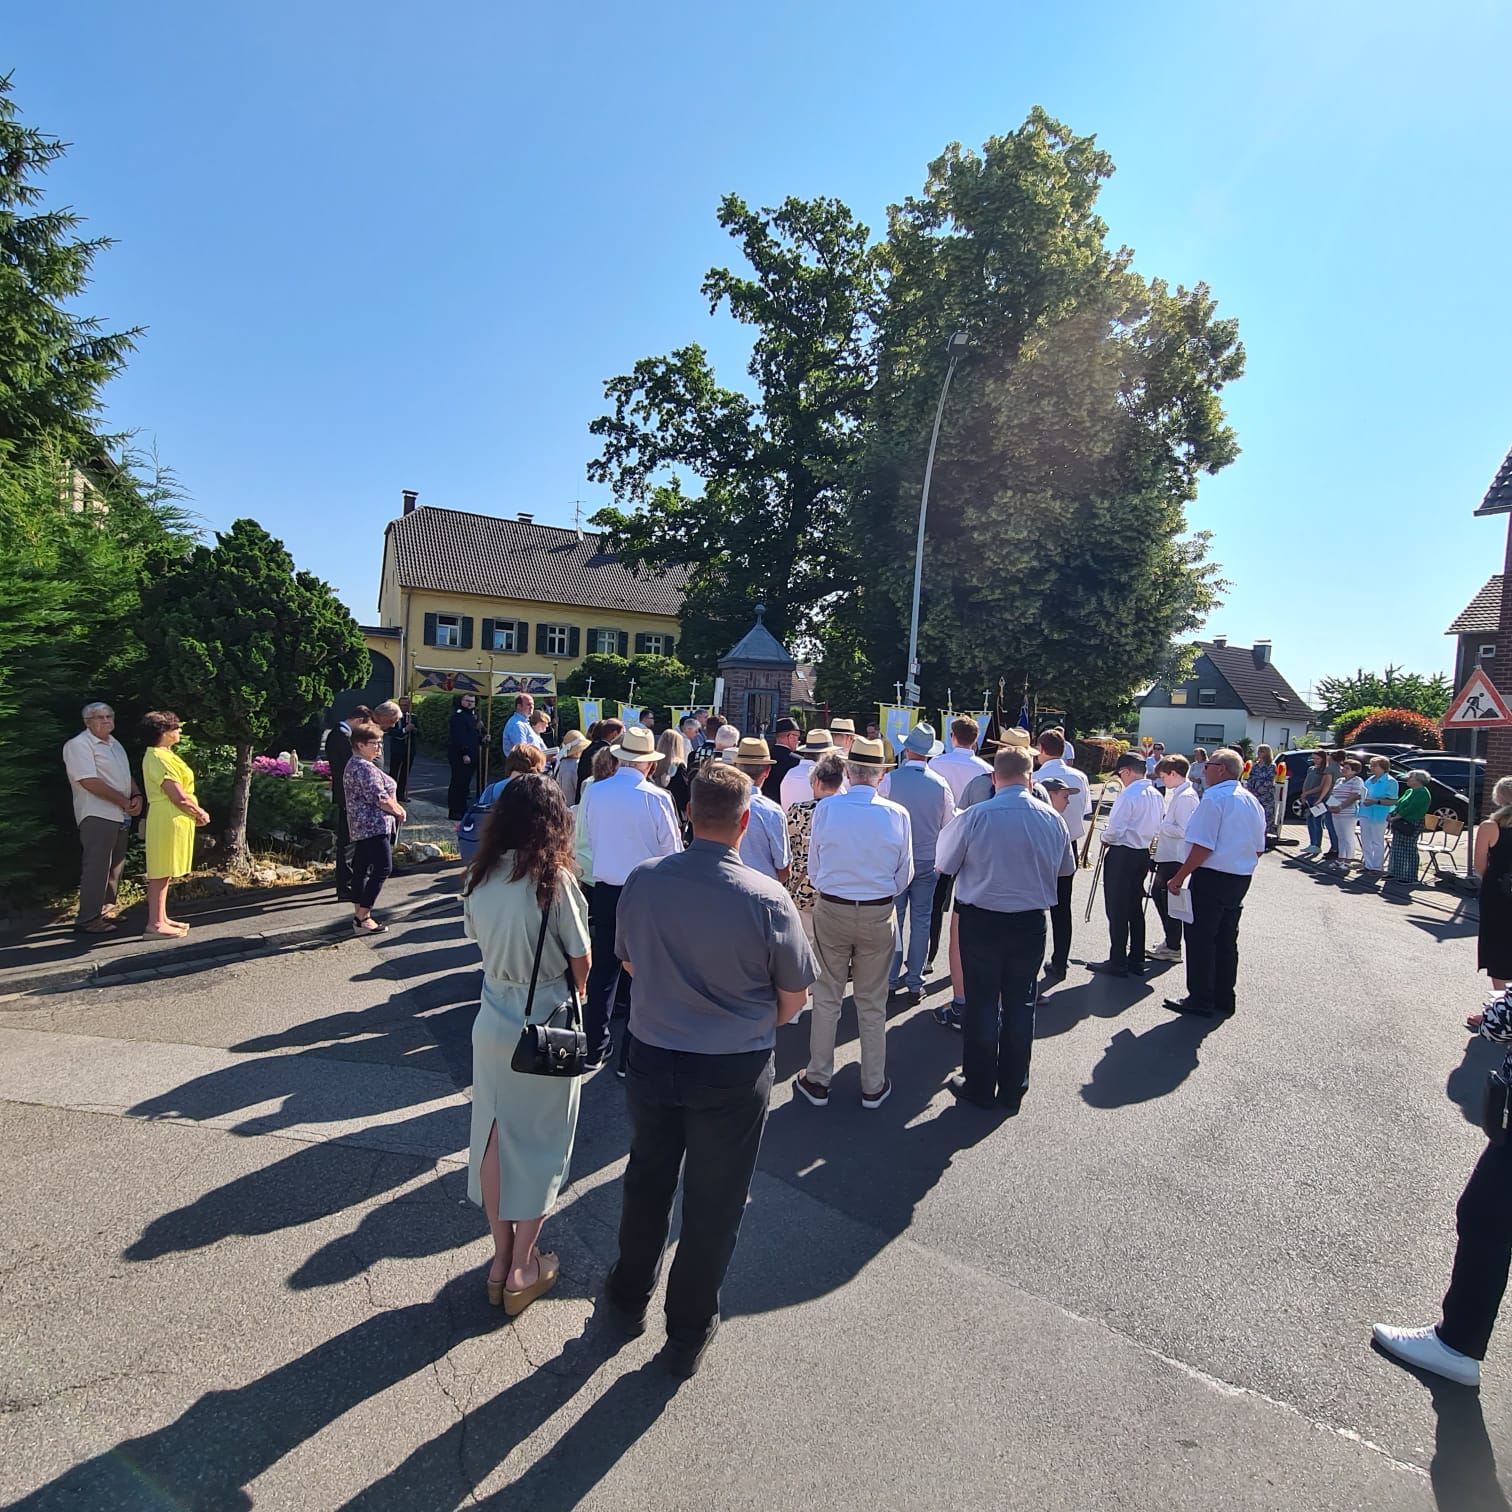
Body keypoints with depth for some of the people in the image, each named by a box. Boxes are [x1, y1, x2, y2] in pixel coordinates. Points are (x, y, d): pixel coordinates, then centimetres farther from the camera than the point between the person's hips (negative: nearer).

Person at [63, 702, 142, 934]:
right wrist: (124, 801, -15)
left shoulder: (115, 744, 18)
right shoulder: (79, 745, -9)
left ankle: (107, 912, 23)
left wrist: (137, 796, 2)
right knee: (97, 867, -9)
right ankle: (88, 919, -4)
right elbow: (90, 782, -18)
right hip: (97, 816, -9)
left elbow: (127, 776, 22)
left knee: (116, 867, 13)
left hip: (121, 816, 9)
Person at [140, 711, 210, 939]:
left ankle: (161, 919, 22)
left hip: (174, 820, 10)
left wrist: (195, 813, 5)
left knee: (164, 872, 15)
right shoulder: (159, 758, -17)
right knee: (160, 873, -6)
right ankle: (154, 925, -2)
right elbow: (179, 797, -21)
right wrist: (200, 814, -6)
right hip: (168, 820, -10)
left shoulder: (163, 755, 15)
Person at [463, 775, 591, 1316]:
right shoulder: (554, 880, -21)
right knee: (541, 1144, 12)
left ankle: (502, 1258, 33)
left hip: (493, 1023, 5)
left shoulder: (479, 876, -6)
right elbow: (581, 964, -12)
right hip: (547, 1026, -5)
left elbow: (478, 938, 8)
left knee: (495, 1135, 18)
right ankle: (522, 1271, 25)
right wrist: (574, 997, 7)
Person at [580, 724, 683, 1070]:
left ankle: (595, 1049, 27)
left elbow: (591, 840, 7)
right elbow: (672, 852, -10)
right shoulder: (656, 798, -16)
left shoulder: (593, 793, -5)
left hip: (604, 890, 4)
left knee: (602, 971, 16)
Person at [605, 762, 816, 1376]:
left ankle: (629, 1297, 48)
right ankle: (688, 1334, 36)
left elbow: (629, 963, 4)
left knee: (647, 1181, 26)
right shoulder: (767, 899, -22)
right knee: (714, 1201, 17)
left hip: (651, 1059, 3)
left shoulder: (642, 881, -13)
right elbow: (793, 996, -9)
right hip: (734, 1072, -3)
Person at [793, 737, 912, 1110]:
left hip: (830, 910, 0)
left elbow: (813, 868, -1)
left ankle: (818, 1081, 23)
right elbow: (905, 874, 1)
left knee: (827, 997, 12)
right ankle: (873, 1086, 25)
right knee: (872, 1002, 13)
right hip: (879, 914, 1)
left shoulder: (826, 808, -11)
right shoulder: (897, 814, -9)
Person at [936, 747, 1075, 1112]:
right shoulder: (1052, 819, -6)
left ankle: (979, 1087, 22)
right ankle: (1013, 1090, 26)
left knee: (982, 1004, 10)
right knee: (1020, 1005, 14)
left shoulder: (974, 817, -17)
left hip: (981, 920, -3)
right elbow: (1066, 869, 10)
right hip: (1031, 922, 3)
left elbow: (945, 864, -5)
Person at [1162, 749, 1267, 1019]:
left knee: (1201, 939, 2)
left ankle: (1201, 1000, 8)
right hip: (1241, 879, 9)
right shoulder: (1252, 801, 12)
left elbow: (1203, 846, -21)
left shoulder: (1214, 798, -16)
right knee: (1226, 940, 15)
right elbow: (1259, 849, 16)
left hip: (1212, 877, -9)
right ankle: (1224, 1001, 23)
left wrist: (1179, 877, -16)